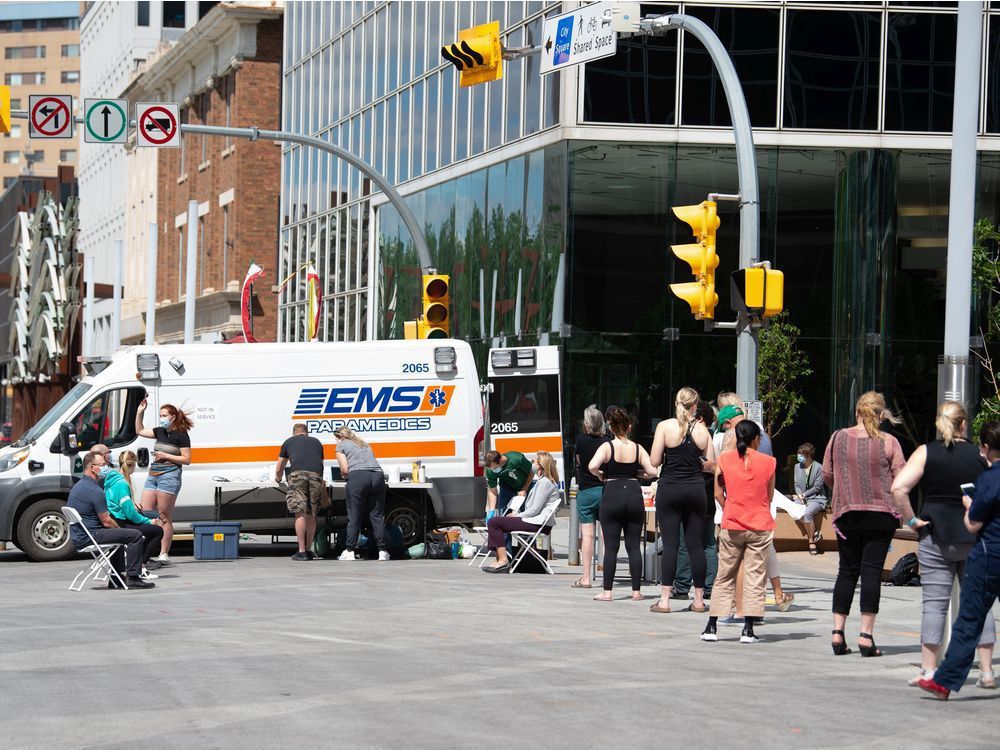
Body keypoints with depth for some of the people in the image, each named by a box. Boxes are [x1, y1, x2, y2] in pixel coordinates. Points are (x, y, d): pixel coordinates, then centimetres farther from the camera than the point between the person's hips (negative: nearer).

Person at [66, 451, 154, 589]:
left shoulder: (78, 486, 15)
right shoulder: (94, 490, -18)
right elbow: (106, 521, -16)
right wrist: (119, 529, 5)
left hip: (78, 537, 11)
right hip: (89, 537, -11)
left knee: (118, 534, 34)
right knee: (135, 535, -15)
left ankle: (116, 579, 32)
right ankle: (133, 577, -12)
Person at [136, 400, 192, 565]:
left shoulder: (181, 435, -4)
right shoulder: (160, 432, 16)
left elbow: (186, 459, -7)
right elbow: (140, 431, 29)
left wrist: (166, 456, -12)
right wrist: (140, 412, 20)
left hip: (169, 476, -8)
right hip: (153, 475, 8)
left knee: (164, 517, -6)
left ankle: (164, 554, -4)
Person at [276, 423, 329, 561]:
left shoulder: (288, 442, 28)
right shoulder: (316, 442, 33)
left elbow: (279, 469, 36)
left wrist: (278, 479, 59)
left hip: (298, 474, -2)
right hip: (316, 475, 2)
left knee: (300, 513, -4)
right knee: (311, 515, 11)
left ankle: (301, 551, -8)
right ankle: (309, 550, 18)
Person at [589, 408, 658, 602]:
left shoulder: (607, 447, -5)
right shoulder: (637, 448, 3)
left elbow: (592, 466, -20)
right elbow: (652, 471, -2)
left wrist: (600, 475, 0)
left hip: (612, 494, -2)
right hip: (634, 495, 2)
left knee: (611, 547, 1)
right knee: (633, 546, 8)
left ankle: (607, 591, 0)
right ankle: (636, 591, 8)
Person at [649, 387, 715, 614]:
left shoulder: (665, 426, -6)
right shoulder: (702, 430, 1)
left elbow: (654, 461, -8)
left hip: (669, 489, -2)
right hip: (695, 490, 2)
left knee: (670, 544, -2)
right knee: (695, 544, 6)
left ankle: (665, 599, -4)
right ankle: (699, 599, 9)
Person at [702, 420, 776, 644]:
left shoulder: (724, 459, -1)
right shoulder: (768, 462, -2)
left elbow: (718, 494, 1)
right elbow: (769, 497, 5)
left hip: (732, 526, 1)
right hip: (760, 526, -1)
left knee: (724, 575, 10)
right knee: (755, 577, 3)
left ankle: (711, 627, 9)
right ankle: (748, 629, 0)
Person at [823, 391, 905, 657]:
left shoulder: (838, 438, 1)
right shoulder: (888, 442, -6)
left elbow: (827, 475, 8)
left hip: (846, 513, 2)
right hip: (881, 514, -2)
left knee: (847, 571, 11)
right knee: (871, 571, -1)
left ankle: (837, 633, 6)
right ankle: (866, 635, -5)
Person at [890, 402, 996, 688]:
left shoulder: (926, 453, -4)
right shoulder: (979, 455, 0)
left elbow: (898, 487, -15)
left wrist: (911, 520, -6)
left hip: (936, 536, -1)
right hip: (975, 539, 1)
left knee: (935, 603, 4)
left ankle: (928, 670, 4)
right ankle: (986, 671, 8)